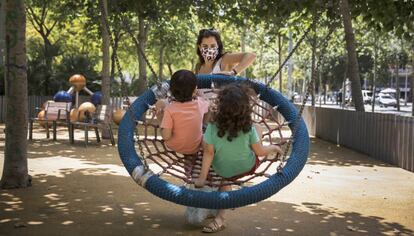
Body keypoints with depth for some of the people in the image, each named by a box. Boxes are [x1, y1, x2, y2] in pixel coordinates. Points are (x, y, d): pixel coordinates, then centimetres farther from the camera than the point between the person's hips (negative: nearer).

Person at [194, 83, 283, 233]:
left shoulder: (212, 127, -25)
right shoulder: (249, 128, -23)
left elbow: (209, 152, -20)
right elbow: (260, 152, -12)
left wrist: (202, 177, -12)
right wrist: (274, 148, 8)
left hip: (224, 173, 1)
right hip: (248, 167, 0)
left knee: (225, 183, 35)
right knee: (258, 133, 16)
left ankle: (220, 218, 26)